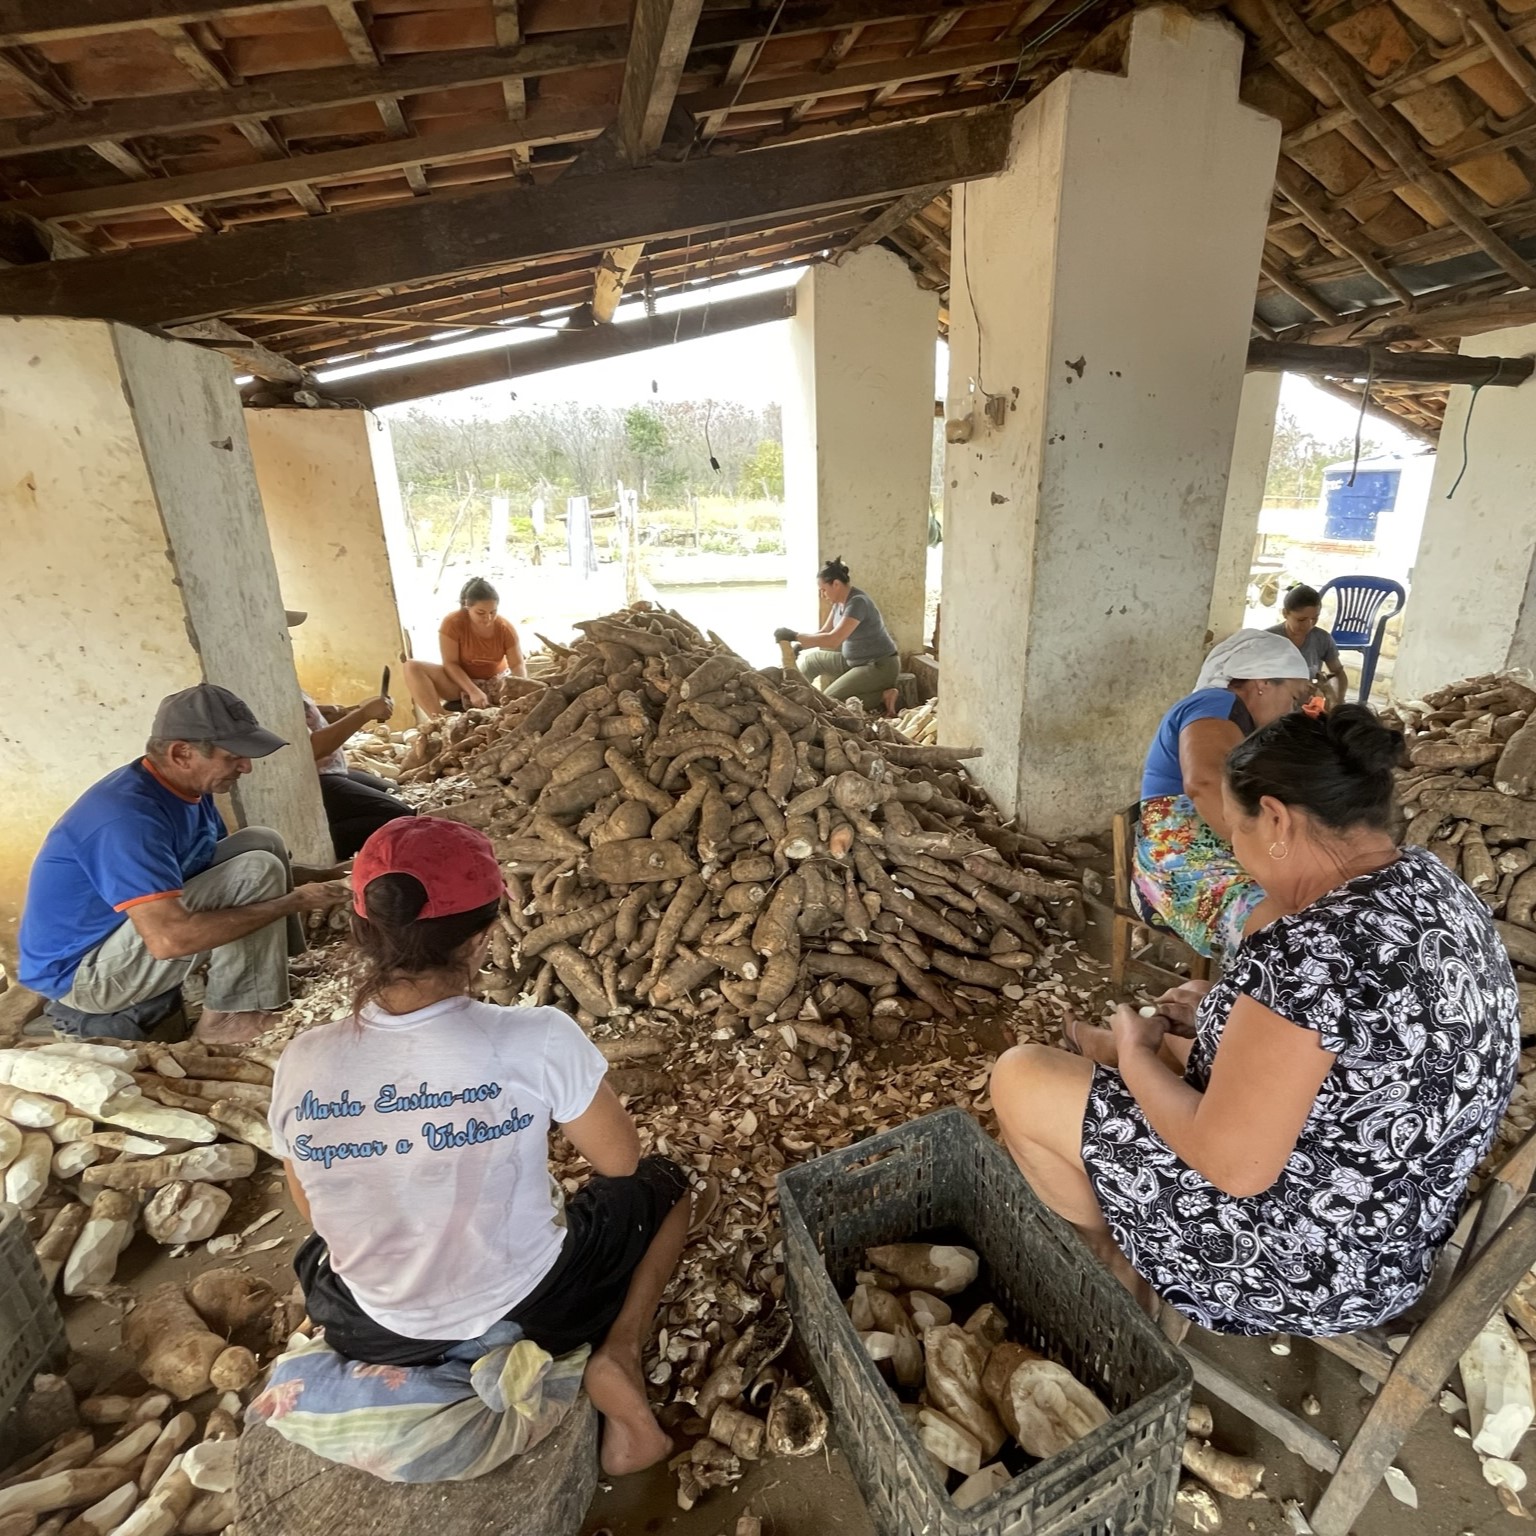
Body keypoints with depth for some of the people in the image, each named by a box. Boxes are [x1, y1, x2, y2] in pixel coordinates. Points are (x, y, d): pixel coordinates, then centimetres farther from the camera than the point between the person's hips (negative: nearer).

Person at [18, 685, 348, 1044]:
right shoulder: (128, 816, -32)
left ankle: (283, 972, 2)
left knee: (262, 842, 0)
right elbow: (170, 938, -41)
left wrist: (308, 881, -2)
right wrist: (292, 901, -32)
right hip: (83, 970, -9)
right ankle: (231, 1015, -12)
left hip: (122, 924, 9)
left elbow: (214, 859, 13)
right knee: (256, 872, -24)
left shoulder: (186, 784, -3)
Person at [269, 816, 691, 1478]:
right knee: (663, 1184, 23)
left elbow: (317, 1215, -2)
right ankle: (616, 1358, 3)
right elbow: (620, 1162, -13)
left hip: (373, 1333, 3)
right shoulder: (537, 1040, -31)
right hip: (529, 1310, -2)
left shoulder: (303, 1064, -20)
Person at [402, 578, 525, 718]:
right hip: (460, 682, -1)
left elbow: (517, 665, -17)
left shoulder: (505, 628, -14)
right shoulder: (453, 623, -19)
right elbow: (450, 663, -20)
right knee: (412, 667, -27)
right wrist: (473, 691, -34)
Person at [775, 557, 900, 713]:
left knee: (828, 699, -17)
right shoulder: (840, 602, 3)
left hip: (880, 666, -9)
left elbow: (833, 640, -34)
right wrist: (798, 646, -9)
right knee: (810, 660, 9)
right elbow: (824, 633, 9)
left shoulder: (857, 602, -26)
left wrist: (794, 636, -30)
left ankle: (882, 698, -9)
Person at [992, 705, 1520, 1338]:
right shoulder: (1430, 884, -4)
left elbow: (1233, 1165, -28)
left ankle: (1122, 1263, 22)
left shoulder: (1308, 950, -34)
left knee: (1020, 1077, -2)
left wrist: (1134, 1053, -13)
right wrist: (1225, 1013, 6)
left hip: (1304, 1259, -9)